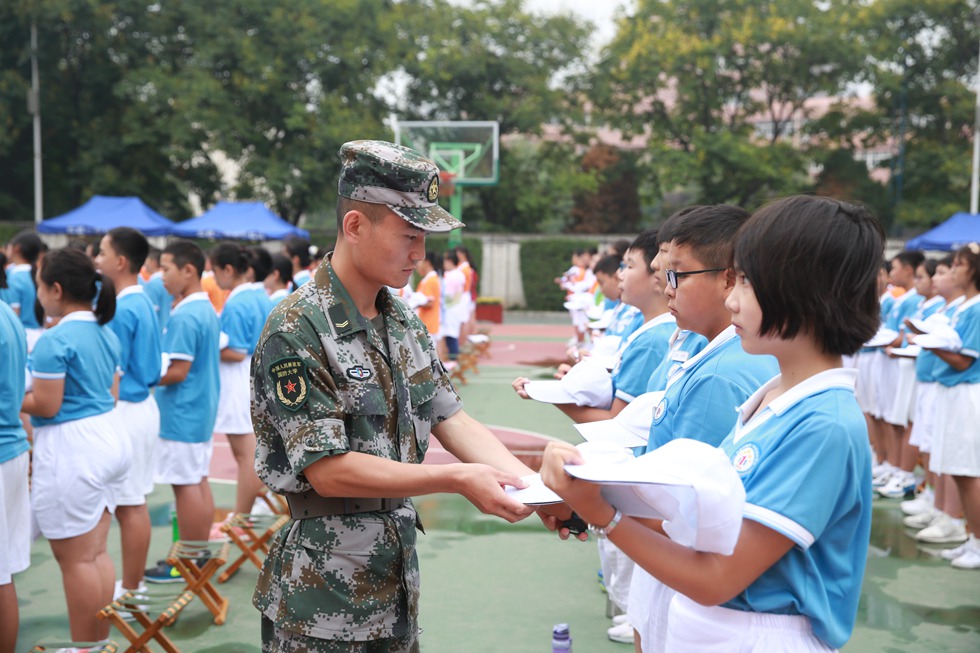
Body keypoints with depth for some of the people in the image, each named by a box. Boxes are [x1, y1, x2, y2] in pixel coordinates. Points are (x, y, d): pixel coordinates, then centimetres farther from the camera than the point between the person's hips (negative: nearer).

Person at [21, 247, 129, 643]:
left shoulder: (54, 340, -17)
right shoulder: (106, 333, 10)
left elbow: (46, 405, -17)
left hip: (71, 449, -9)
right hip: (109, 438, 9)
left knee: (75, 559, 3)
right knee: (96, 552, 16)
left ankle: (85, 646, 12)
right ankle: (101, 640, 25)